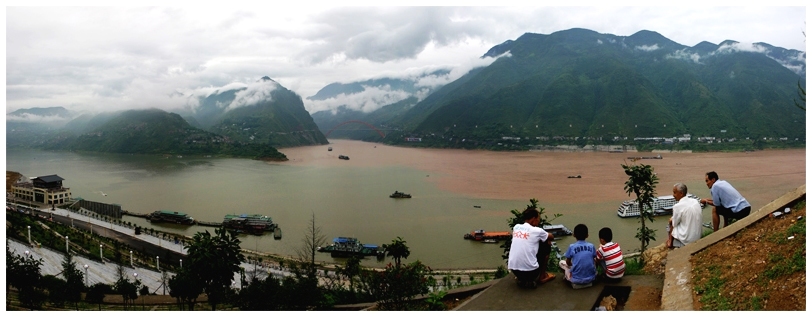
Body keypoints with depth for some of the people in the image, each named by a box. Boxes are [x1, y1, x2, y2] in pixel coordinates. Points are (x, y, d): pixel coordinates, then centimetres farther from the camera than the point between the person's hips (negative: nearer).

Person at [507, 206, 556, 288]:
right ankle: (542, 277, 23)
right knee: (547, 246, 17)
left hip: (514, 270, 5)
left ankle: (521, 279, 24)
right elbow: (551, 237, 16)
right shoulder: (537, 231, -5)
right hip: (530, 271, -5)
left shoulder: (516, 227, 7)